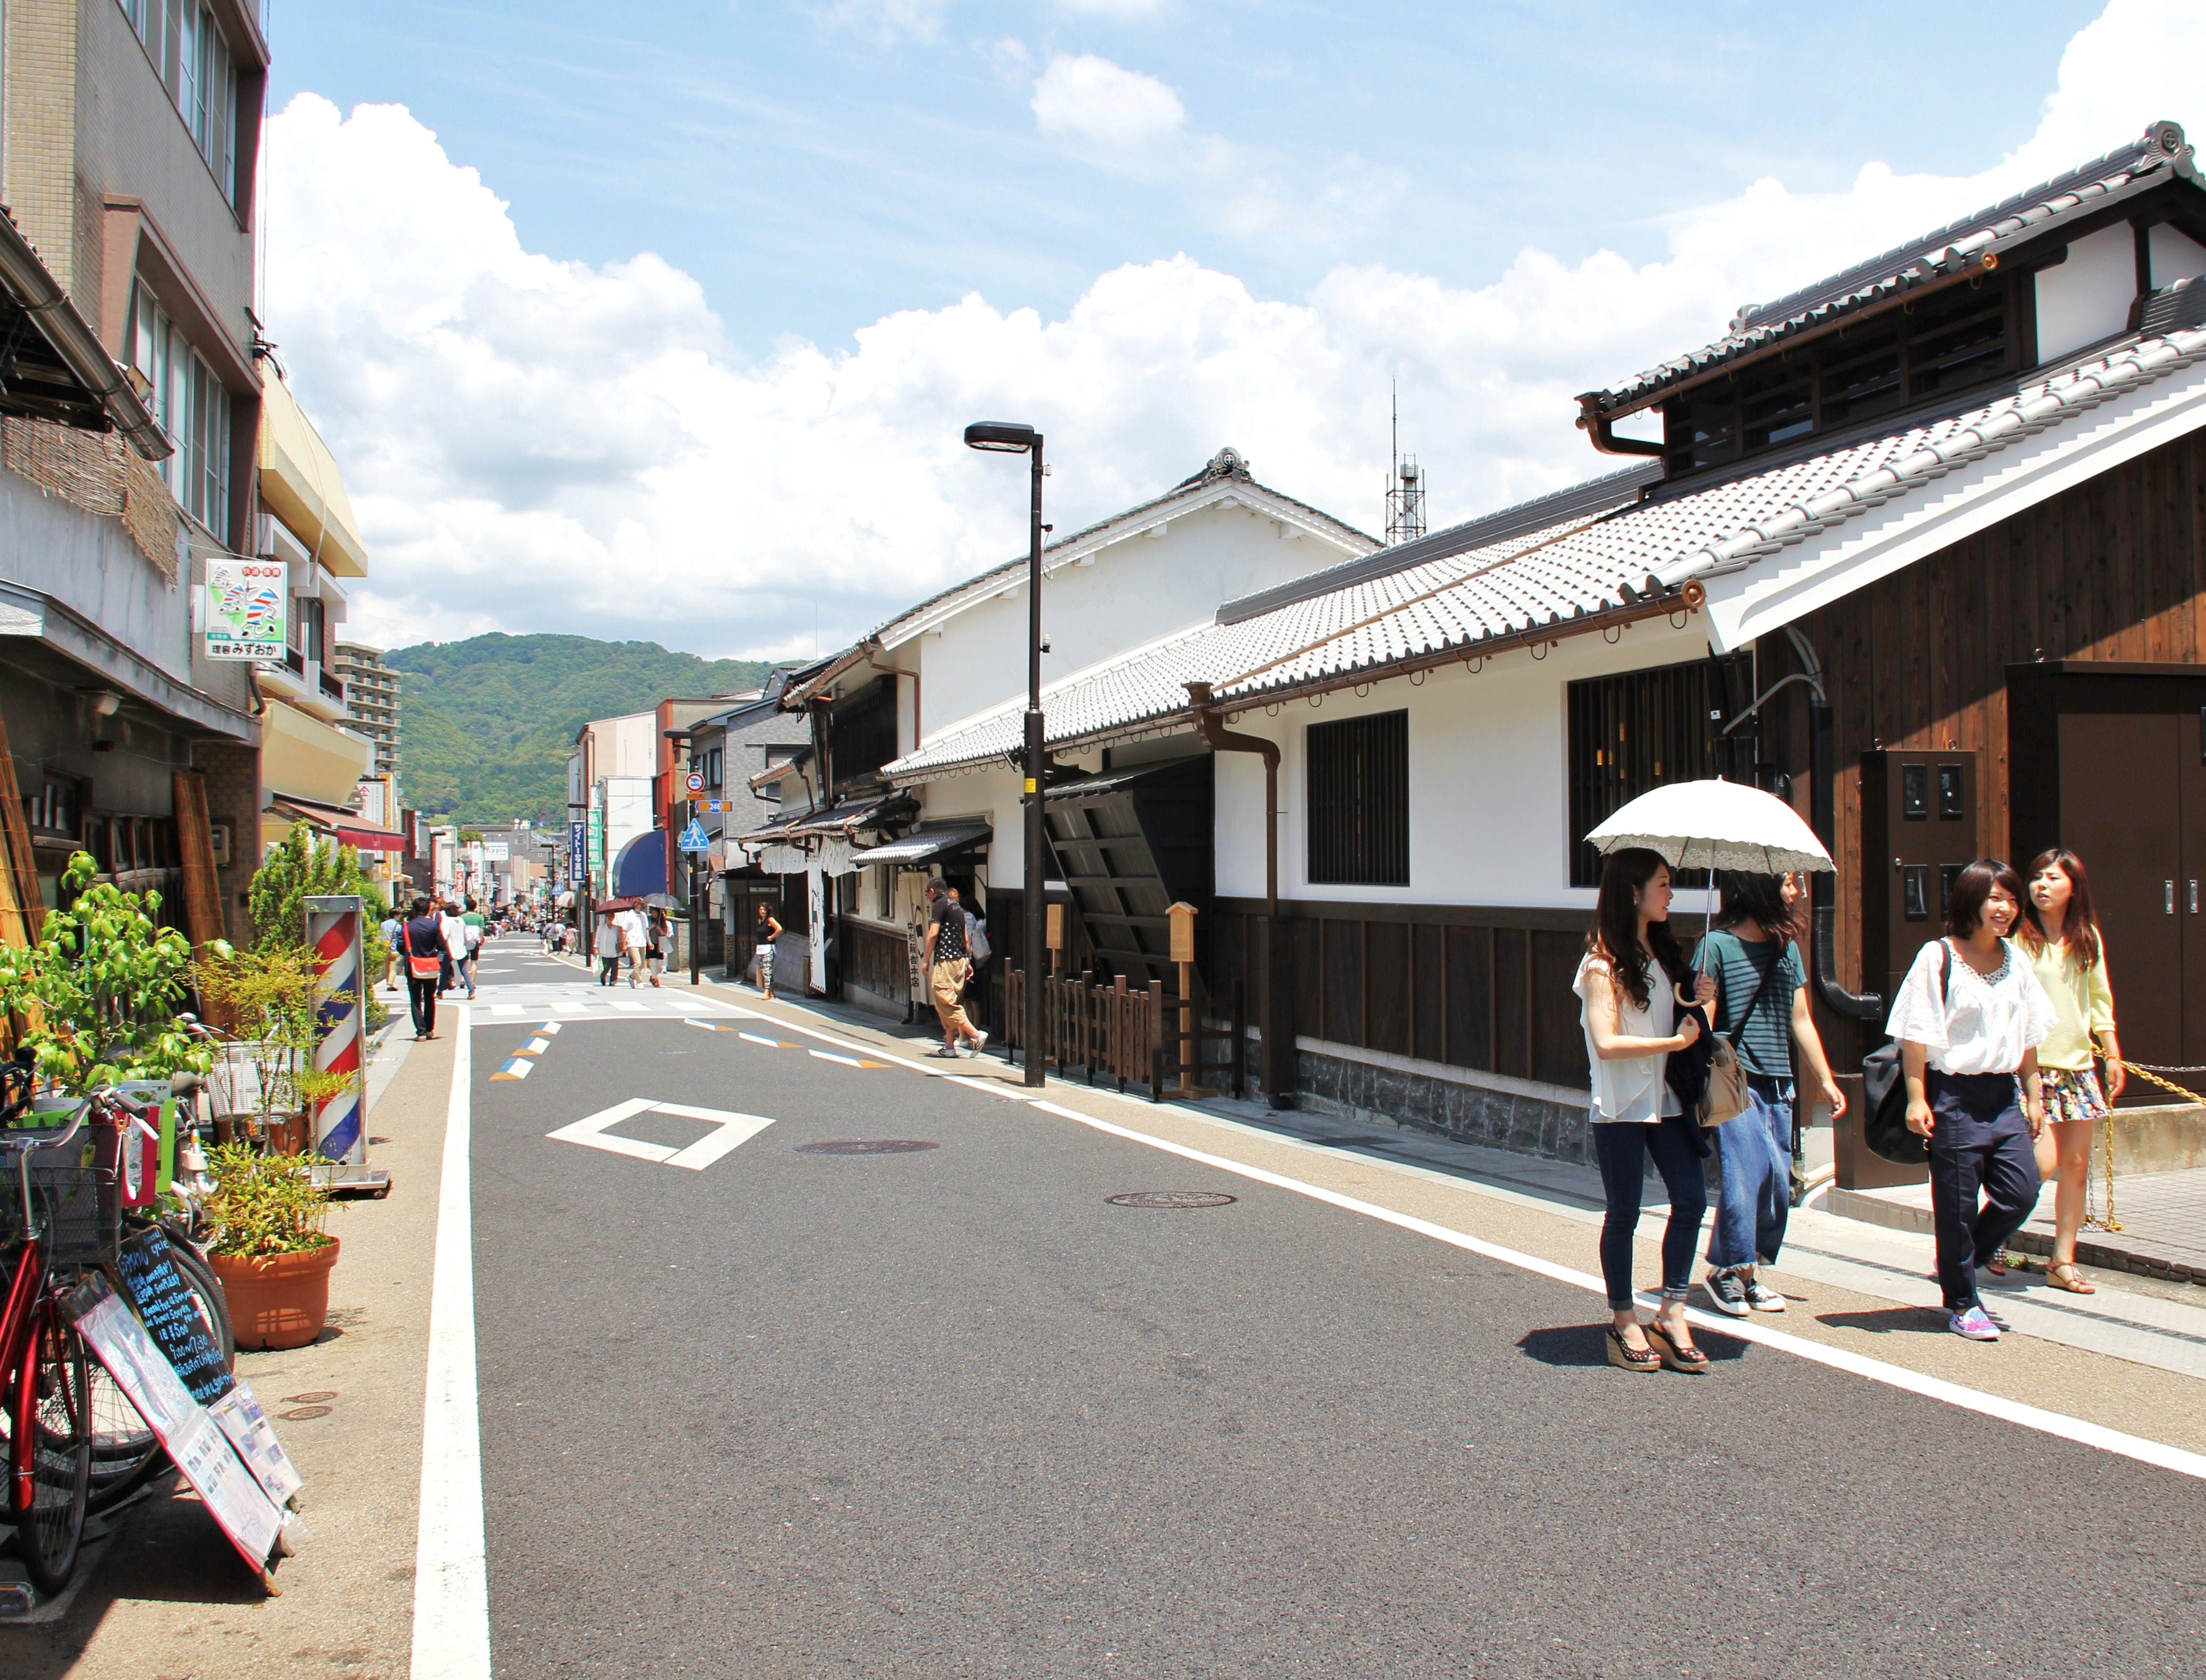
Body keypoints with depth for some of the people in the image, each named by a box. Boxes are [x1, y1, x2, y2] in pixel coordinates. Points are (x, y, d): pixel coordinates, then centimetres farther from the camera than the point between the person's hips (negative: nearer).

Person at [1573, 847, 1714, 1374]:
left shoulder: (1662, 951, 11)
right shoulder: (1604, 964, -13)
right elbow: (1607, 1044, -20)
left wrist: (1698, 1002, 4)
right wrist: (1676, 1041, -16)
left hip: (1666, 1098, 7)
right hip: (1621, 1106, -7)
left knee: (1691, 1199, 0)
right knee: (1624, 1213, 4)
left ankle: (1671, 1315, 11)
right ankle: (1623, 1322, 17)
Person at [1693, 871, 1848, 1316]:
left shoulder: (1787, 949, 13)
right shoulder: (1718, 945, -6)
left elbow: (1800, 1020, 19)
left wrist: (1824, 1079, 18)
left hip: (1778, 1084, 7)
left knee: (1778, 1183, 5)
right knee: (1750, 1169, -16)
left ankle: (1748, 1273, 19)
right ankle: (1726, 1269, 0)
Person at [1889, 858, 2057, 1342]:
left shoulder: (2016, 961, 10)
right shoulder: (1937, 958, -8)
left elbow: (2028, 1035, 16)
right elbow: (1916, 1034, -10)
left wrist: (2033, 1096, 13)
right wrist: (1917, 1099, -13)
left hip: (2004, 1096, 6)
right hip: (1954, 1096, -6)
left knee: (2021, 1192, -1)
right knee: (1957, 1204, 1)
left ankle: (1964, 1261, 25)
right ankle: (1961, 1303, 16)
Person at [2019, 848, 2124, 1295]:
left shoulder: (2089, 938, 9)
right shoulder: (2019, 939, -8)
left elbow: (2100, 999, 17)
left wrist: (2113, 1054, 14)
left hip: (2077, 1063, 5)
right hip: (2032, 1064, -5)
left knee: (2076, 1165, 5)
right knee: (2043, 1162, -12)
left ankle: (2063, 1263, 15)